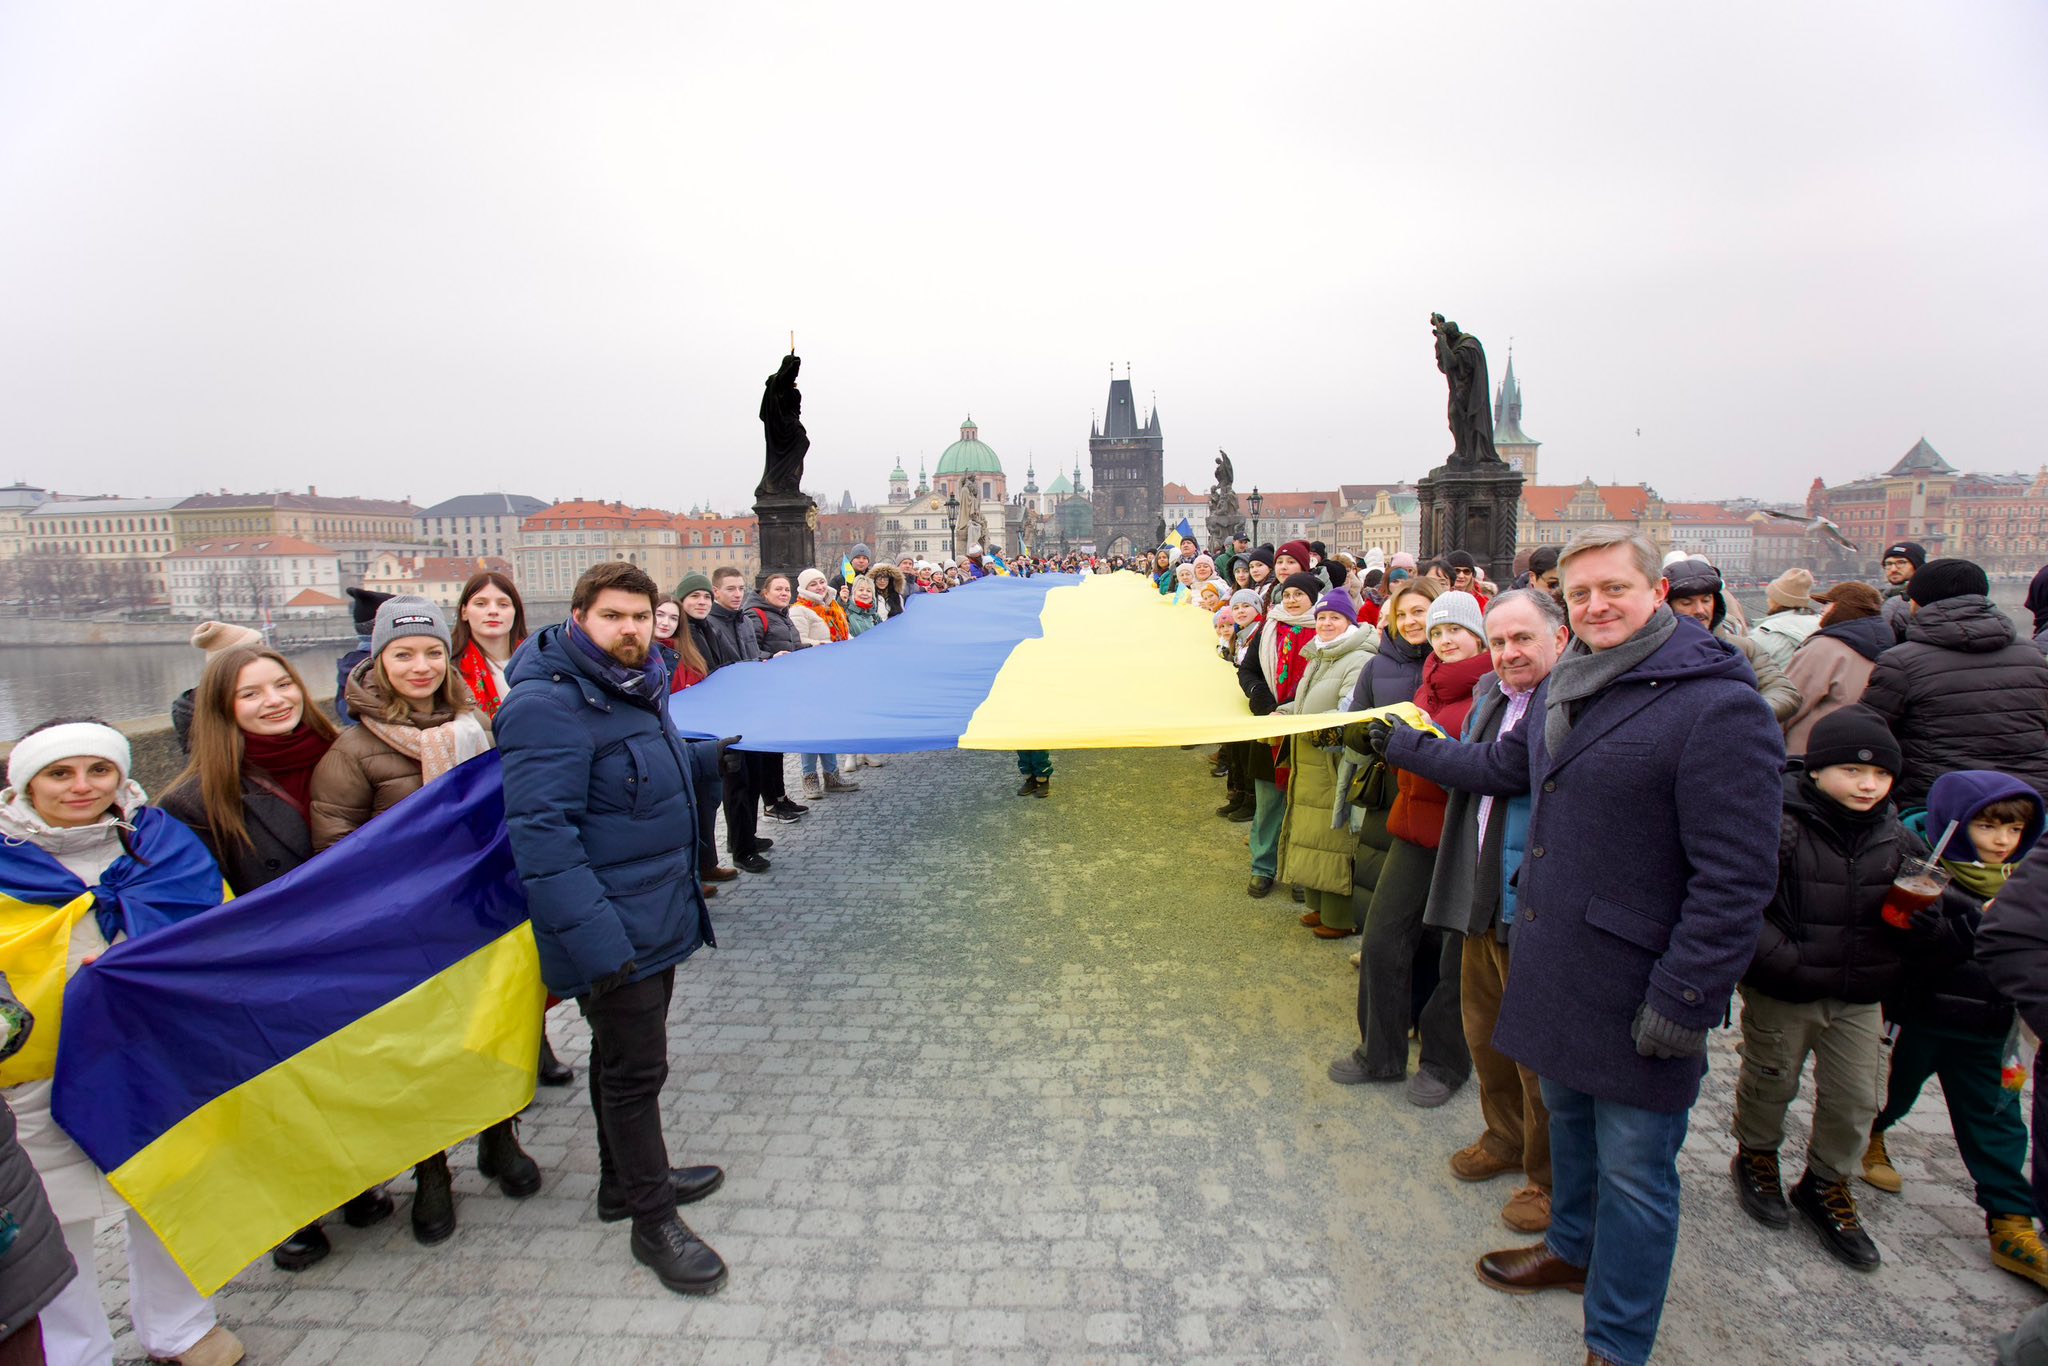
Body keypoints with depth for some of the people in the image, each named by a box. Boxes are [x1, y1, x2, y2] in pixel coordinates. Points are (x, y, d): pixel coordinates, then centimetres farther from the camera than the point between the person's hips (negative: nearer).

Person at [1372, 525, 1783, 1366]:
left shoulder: (1716, 705, -20)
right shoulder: (1564, 688, 7)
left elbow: (1735, 877, -21)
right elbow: (1501, 767, 23)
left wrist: (1684, 1000, -20)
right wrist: (1402, 747, 28)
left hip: (1637, 986, -8)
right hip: (1556, 963, 8)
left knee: (1633, 1170, 7)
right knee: (1567, 1117, 25)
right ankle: (1573, 1251, 48)